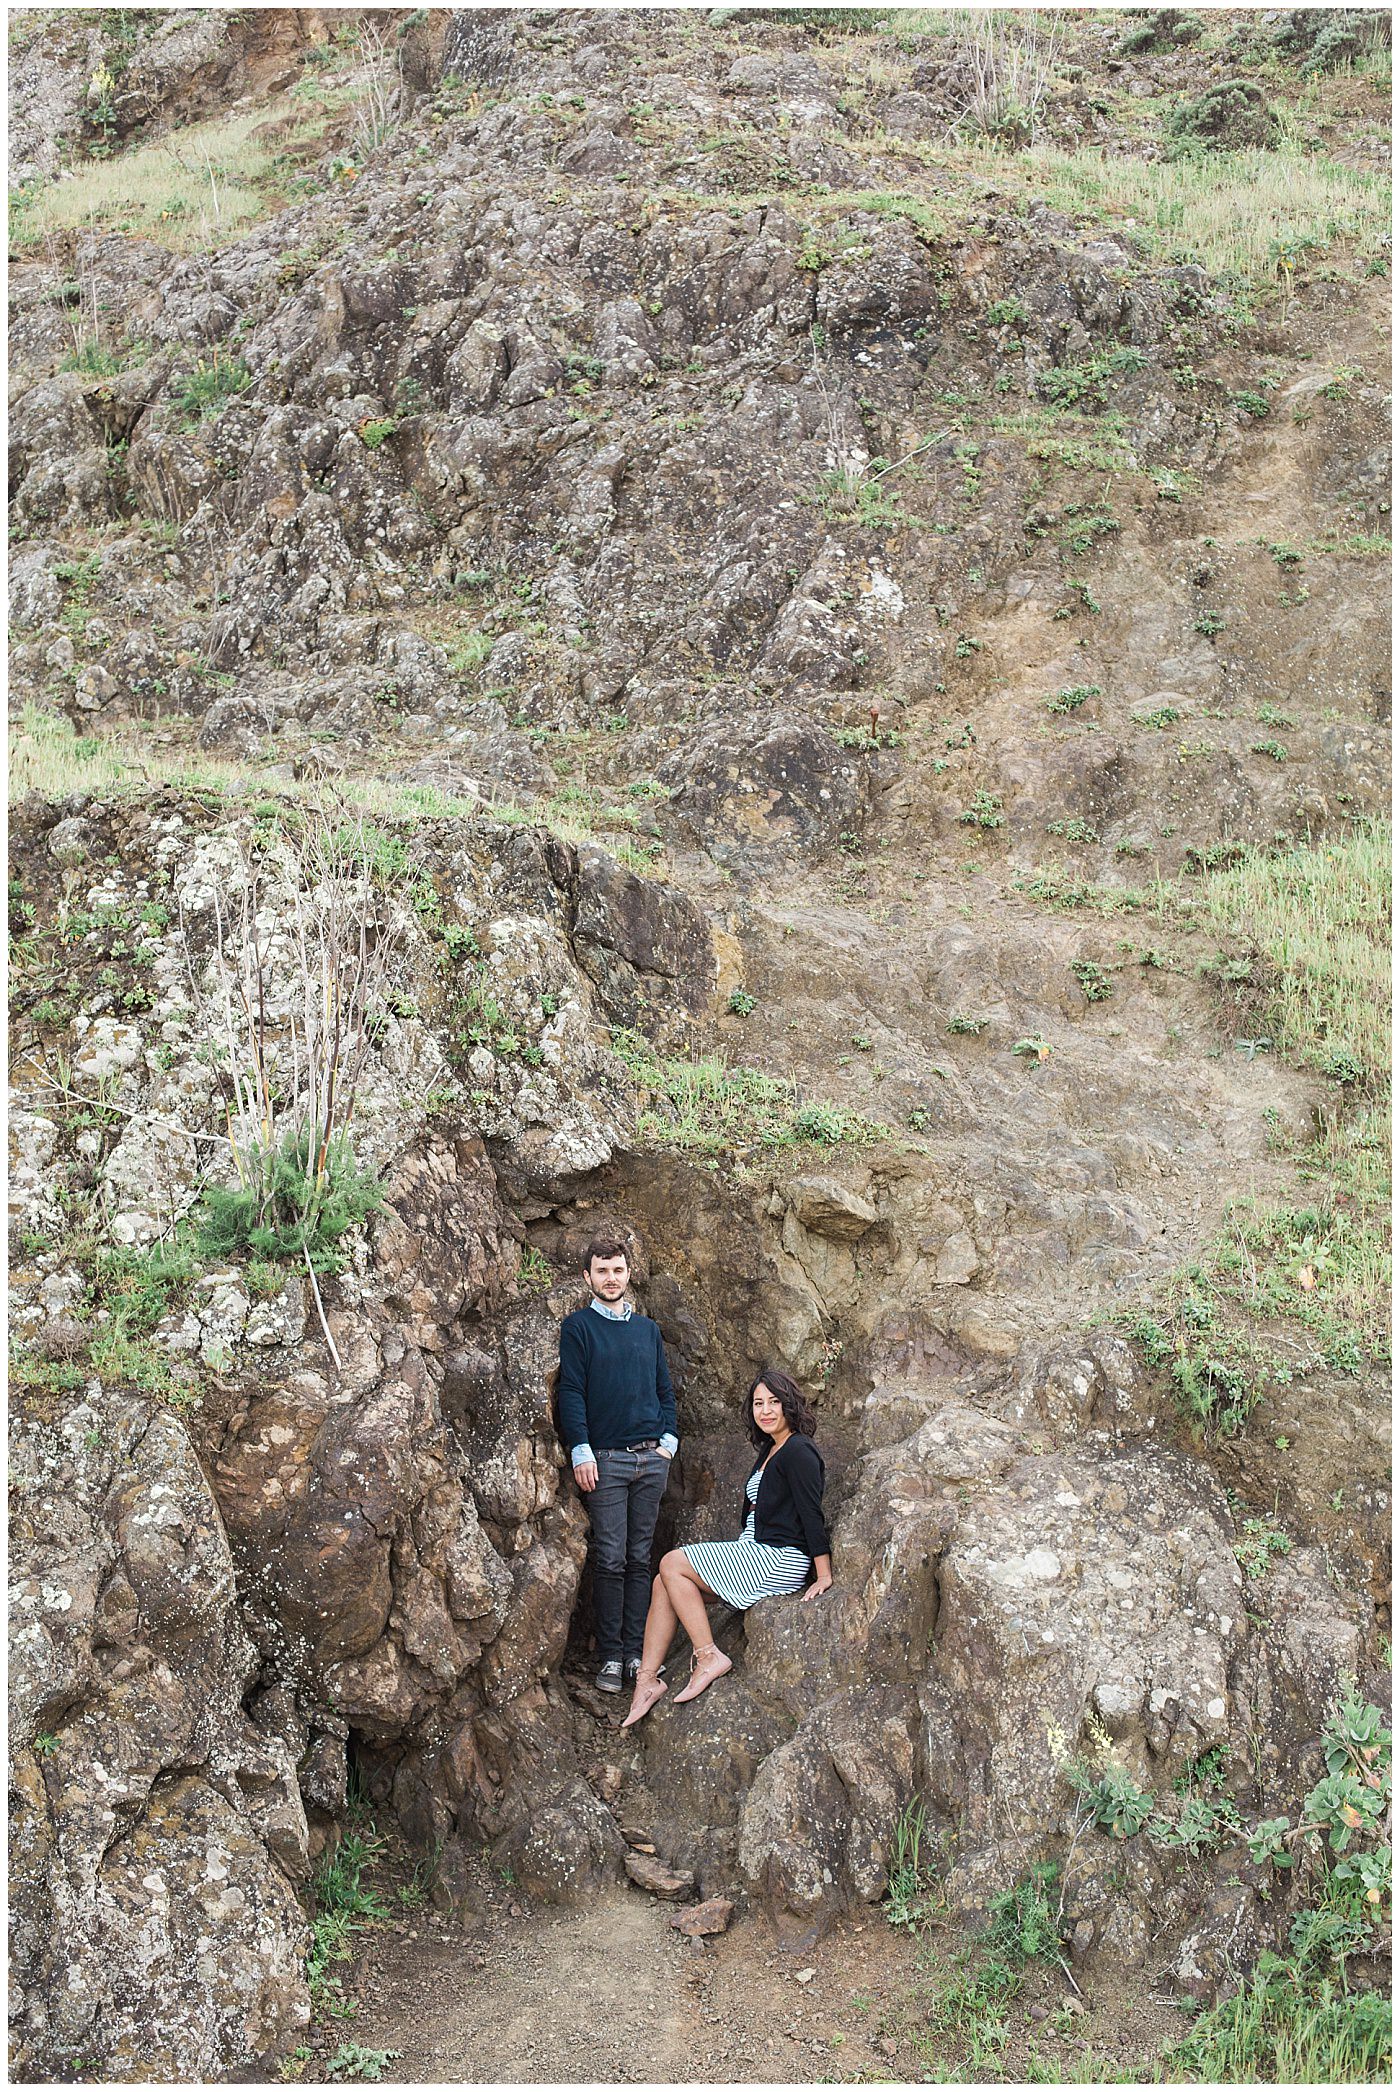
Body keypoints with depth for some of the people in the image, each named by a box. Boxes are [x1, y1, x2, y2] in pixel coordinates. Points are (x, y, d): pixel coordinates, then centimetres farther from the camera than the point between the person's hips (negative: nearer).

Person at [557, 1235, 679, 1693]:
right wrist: (581, 1451, -12)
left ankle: (636, 1652, 9)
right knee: (611, 1561, -4)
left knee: (640, 1559, 6)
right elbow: (571, 1392, -5)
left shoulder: (648, 1328, 15)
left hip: (652, 1458, 4)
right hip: (606, 1458, -4)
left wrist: (668, 1440, 5)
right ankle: (610, 1658, 2)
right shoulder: (578, 1326, 1)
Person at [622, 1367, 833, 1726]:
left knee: (672, 1565, -11)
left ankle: (709, 1657, -11)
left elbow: (812, 1515, -17)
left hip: (781, 1560, -10)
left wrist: (824, 1577, -20)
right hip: (757, 1554, 10)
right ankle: (647, 1678, -3)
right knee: (664, 1583, 0)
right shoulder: (769, 1450, 18)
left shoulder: (798, 1451, -13)